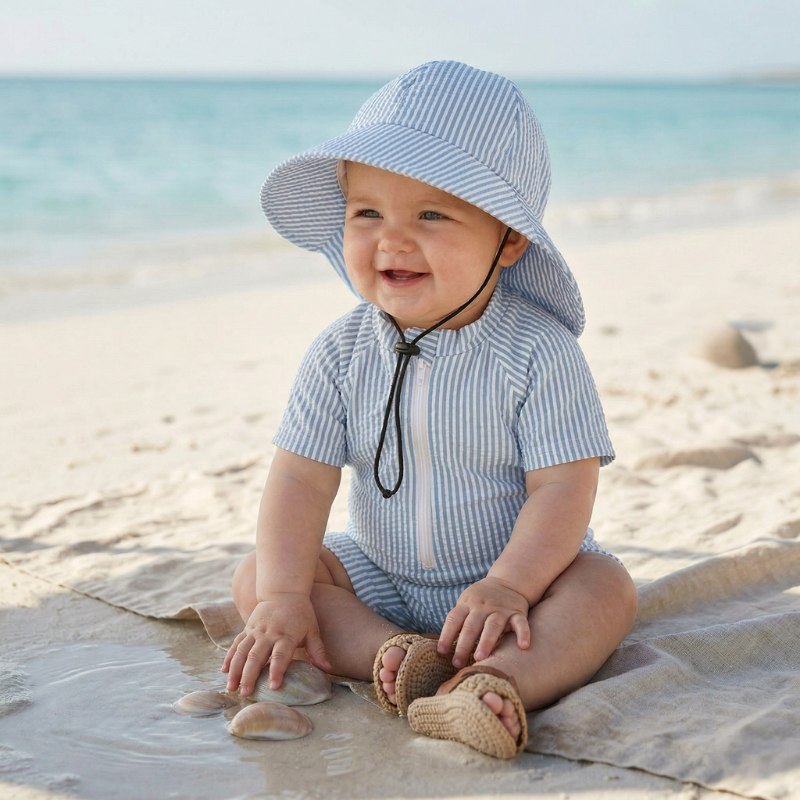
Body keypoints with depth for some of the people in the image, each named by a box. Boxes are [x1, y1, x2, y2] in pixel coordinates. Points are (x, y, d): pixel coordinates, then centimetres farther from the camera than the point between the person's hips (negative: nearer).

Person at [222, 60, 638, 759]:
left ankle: (496, 681, -49)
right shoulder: (342, 354, -9)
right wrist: (284, 595, -22)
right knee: (254, 576, -12)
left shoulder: (538, 350, -19)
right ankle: (395, 656, -31)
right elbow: (302, 477, -11)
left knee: (605, 588, -28)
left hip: (520, 569, -3)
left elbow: (564, 488, -21)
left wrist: (508, 585, -33)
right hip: (380, 579, 4)